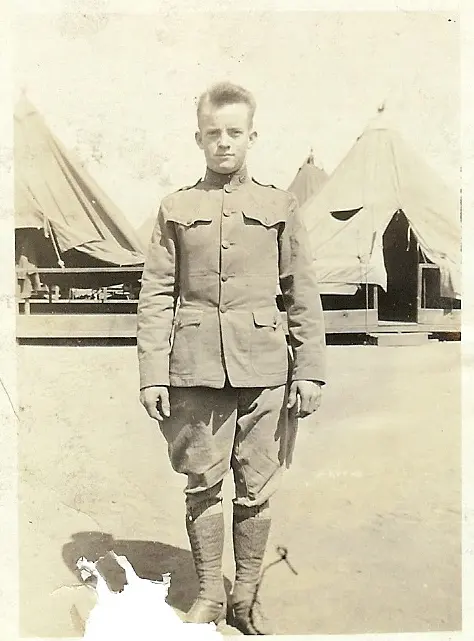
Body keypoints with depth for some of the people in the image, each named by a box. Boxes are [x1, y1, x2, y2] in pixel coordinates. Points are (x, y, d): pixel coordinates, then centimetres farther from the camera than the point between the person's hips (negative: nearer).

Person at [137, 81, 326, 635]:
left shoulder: (279, 206, 8)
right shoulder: (175, 209, 8)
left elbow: (303, 296, 6)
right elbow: (155, 297, 5)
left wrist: (310, 371, 0)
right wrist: (152, 375, -2)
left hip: (264, 369, 0)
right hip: (195, 370, 0)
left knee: (257, 490, 7)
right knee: (202, 486, 9)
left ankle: (246, 598, 26)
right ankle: (208, 596, 28)